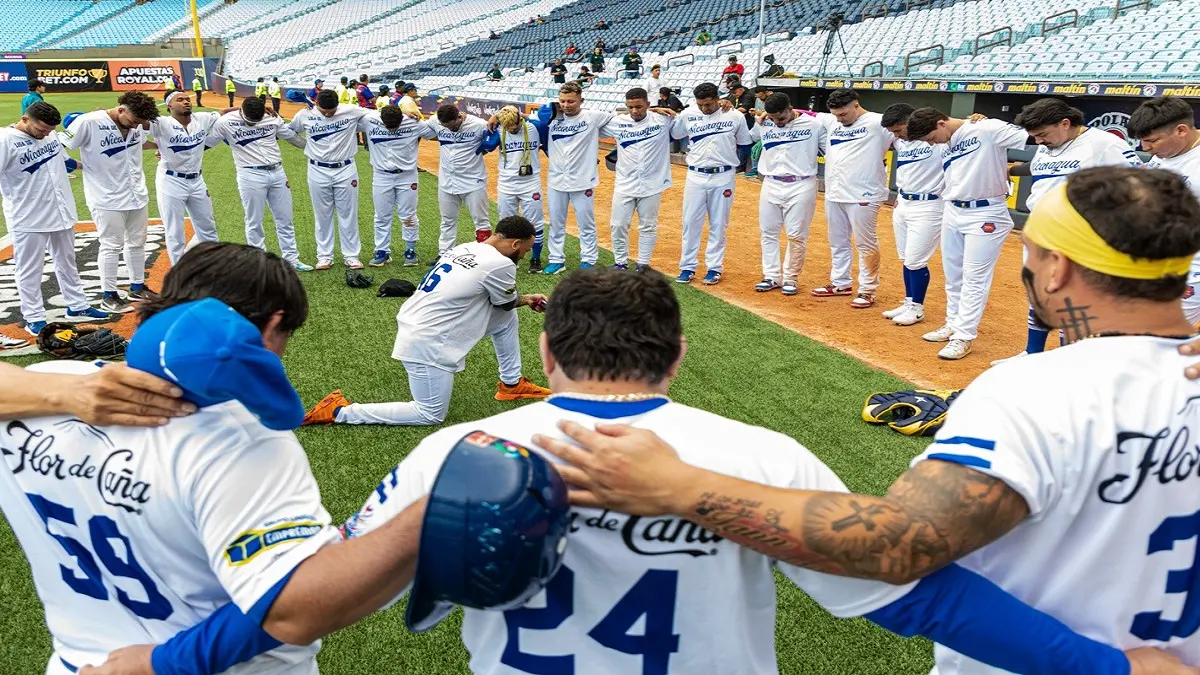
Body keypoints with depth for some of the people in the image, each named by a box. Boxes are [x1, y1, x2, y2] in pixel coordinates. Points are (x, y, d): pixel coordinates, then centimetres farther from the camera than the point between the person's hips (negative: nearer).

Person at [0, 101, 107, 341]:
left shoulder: (52, 134, 3)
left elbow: (65, 161, 20)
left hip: (61, 211, 7)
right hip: (28, 218, -7)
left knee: (67, 262, 19)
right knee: (30, 269, 3)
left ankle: (77, 307, 32)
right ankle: (34, 319, 11)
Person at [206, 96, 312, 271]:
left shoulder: (272, 118, 2)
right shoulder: (225, 122, -6)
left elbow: (292, 136, 14)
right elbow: (205, 142, 4)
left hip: (277, 173, 4)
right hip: (251, 176, -3)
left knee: (285, 219, 9)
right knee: (254, 222, 2)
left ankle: (291, 259, 18)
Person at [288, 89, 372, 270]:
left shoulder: (351, 112, -7)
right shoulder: (305, 116, -4)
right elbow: (288, 131, 14)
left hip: (346, 170, 0)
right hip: (318, 172, 1)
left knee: (348, 214, 6)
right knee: (322, 215, 8)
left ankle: (351, 255, 15)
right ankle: (324, 256, 16)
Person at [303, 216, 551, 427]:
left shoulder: (463, 248, 8)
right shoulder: (500, 264, -16)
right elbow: (508, 302, 4)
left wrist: (524, 299, 25)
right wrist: (528, 300, 24)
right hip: (426, 344, -9)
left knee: (507, 318, 14)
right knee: (431, 416, 4)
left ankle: (511, 384, 29)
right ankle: (340, 411, 3)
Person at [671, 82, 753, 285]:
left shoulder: (735, 117, -5)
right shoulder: (688, 115, -2)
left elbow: (744, 145, 8)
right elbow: (671, 135, 11)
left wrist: (730, 161, 2)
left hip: (723, 177, -1)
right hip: (695, 176, 1)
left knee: (718, 225, 6)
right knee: (691, 222, 4)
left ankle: (714, 267, 15)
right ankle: (688, 267, 12)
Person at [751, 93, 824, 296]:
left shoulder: (814, 124, -6)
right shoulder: (764, 124, 3)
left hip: (801, 186, -4)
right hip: (771, 185, 4)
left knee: (796, 235, 2)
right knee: (767, 232, 9)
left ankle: (790, 278, 14)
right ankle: (772, 277, 20)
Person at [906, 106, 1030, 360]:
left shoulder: (988, 130, -15)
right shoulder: (946, 144, 8)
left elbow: (1033, 139, -20)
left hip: (986, 214, -8)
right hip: (953, 213, 8)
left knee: (974, 278, -2)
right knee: (953, 275, 17)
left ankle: (963, 337, 4)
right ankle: (953, 325, 31)